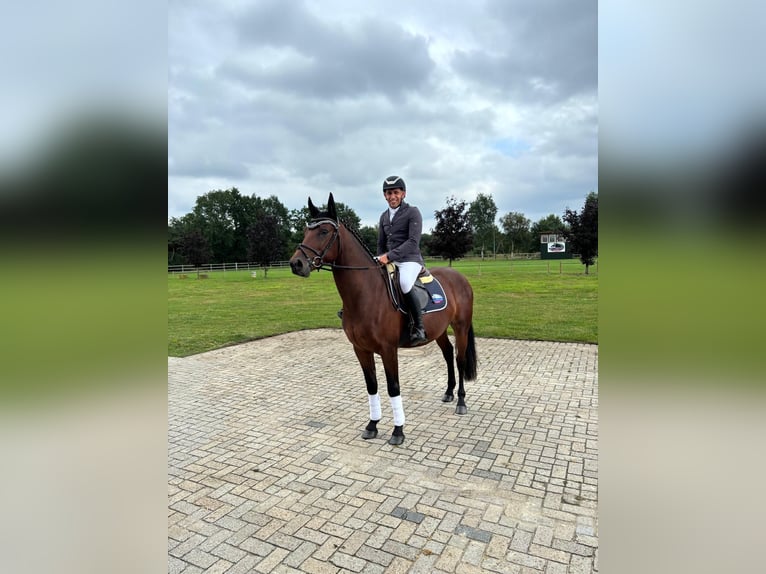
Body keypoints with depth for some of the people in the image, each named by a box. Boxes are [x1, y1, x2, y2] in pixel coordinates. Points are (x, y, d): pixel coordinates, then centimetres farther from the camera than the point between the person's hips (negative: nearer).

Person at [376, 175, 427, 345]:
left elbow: (413, 242, -17)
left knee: (403, 284, -36)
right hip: (389, 261, 8)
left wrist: (390, 256, -24)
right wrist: (381, 261, 5)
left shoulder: (413, 212, -5)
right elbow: (381, 243, 22)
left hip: (410, 260, -7)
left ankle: (419, 328, -26)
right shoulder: (384, 216, 15)